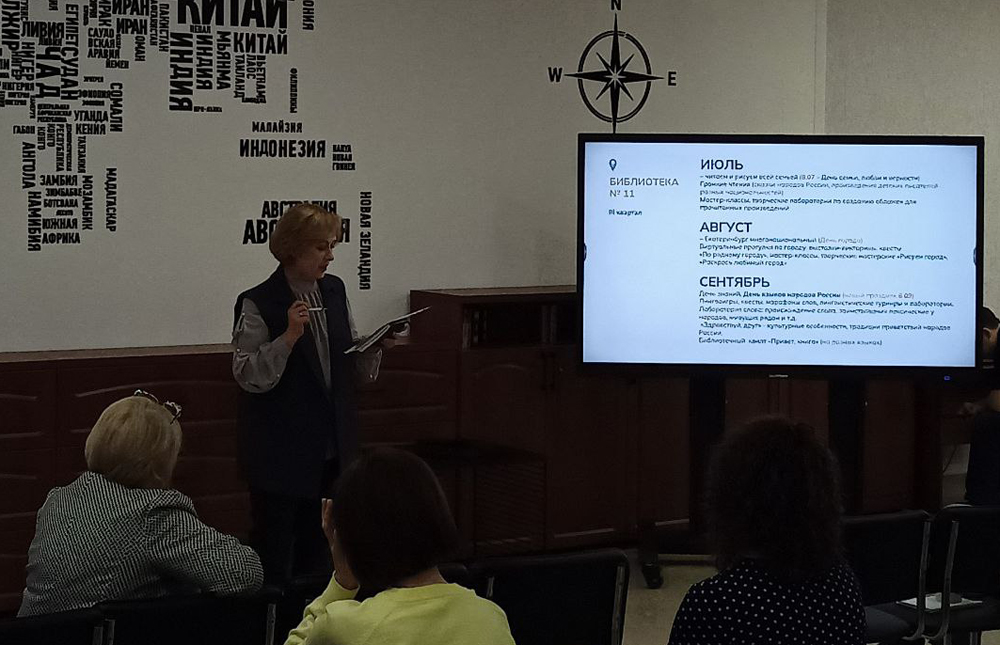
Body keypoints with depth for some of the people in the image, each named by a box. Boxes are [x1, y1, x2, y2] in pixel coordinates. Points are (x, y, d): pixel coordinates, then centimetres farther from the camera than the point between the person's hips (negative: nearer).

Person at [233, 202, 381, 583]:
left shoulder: (334, 291, 8)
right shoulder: (258, 304, -11)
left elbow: (356, 367, 15)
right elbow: (248, 376, -15)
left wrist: (373, 348, -6)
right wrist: (289, 336, -25)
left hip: (332, 448, 6)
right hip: (280, 451, -6)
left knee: (316, 552, 12)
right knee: (273, 556, 0)